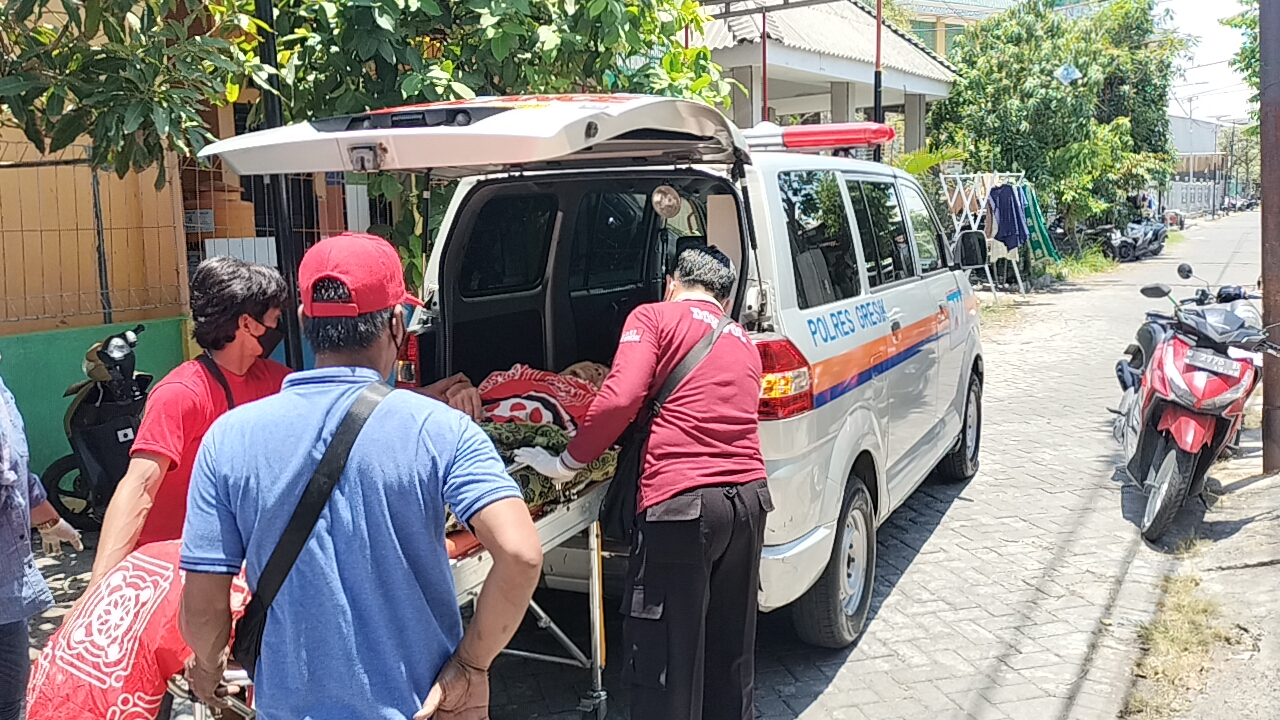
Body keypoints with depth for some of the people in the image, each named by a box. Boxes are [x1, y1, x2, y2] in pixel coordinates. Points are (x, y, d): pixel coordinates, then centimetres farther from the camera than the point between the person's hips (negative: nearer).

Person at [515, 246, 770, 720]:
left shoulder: (654, 317, 3)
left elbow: (619, 399, -11)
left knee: (667, 657, 3)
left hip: (680, 501, -7)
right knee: (731, 650, 21)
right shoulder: (744, 343, 23)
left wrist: (566, 463, -2)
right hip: (749, 497, 7)